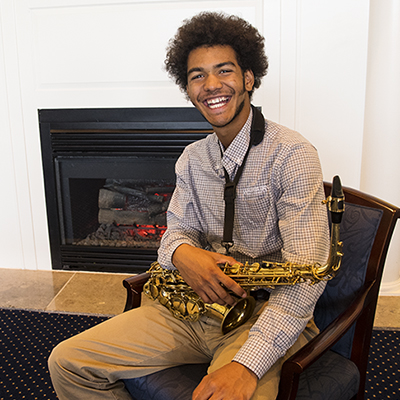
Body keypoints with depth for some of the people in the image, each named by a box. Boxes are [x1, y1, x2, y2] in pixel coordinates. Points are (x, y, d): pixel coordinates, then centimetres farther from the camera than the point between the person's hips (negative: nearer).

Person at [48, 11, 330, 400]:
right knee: (66, 362, -1)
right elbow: (178, 230, 12)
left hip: (267, 315, -5)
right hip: (194, 306, 6)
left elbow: (307, 271, -20)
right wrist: (183, 253, -15)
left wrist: (246, 365, -31)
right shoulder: (192, 159, 10)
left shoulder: (291, 154, -12)